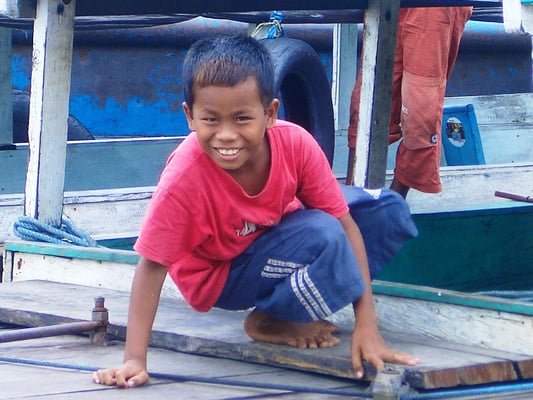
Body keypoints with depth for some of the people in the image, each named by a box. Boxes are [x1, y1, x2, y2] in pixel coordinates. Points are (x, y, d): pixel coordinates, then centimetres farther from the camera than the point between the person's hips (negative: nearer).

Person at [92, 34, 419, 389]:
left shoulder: (296, 144, -25)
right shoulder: (183, 178, -35)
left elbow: (348, 226, -20)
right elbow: (152, 266, -28)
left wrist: (367, 328, -24)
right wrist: (134, 360, -33)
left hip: (278, 229, 5)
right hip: (221, 273, -5)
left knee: (391, 212, -7)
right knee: (324, 237, -31)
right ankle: (269, 321, -4)